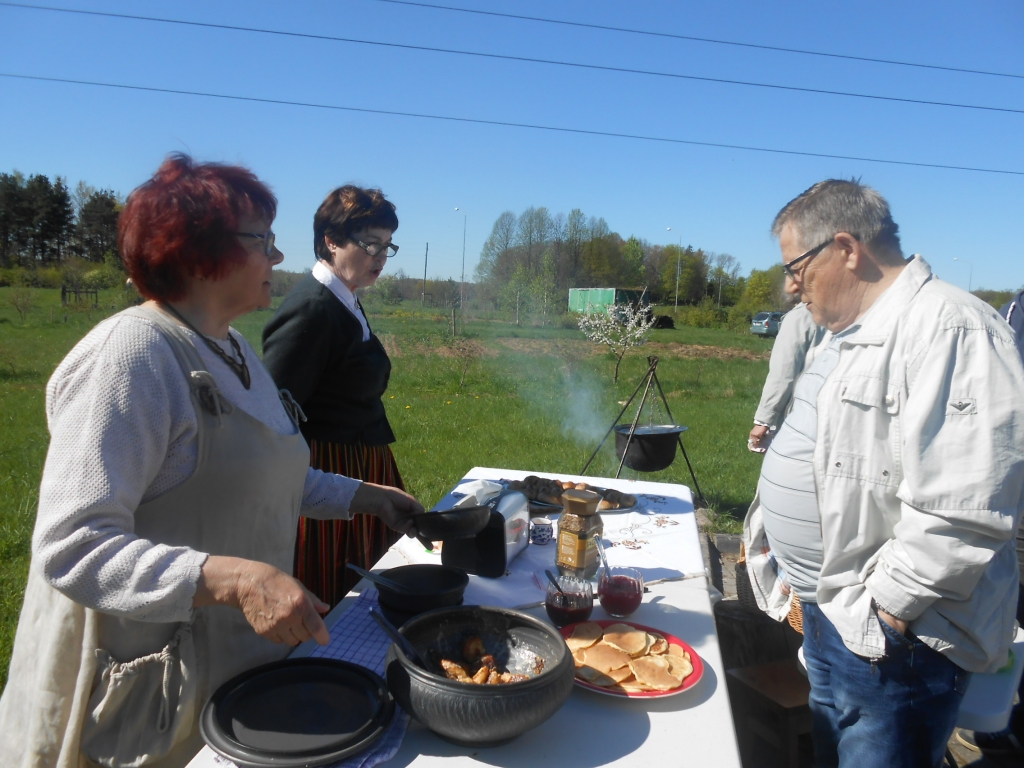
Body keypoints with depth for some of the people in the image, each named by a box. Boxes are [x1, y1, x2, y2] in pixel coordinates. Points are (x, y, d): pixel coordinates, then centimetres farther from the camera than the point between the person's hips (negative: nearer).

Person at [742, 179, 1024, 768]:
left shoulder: (950, 328, -22)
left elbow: (960, 513, -28)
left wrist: (884, 610, -21)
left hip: (889, 638, -9)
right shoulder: (849, 336, 12)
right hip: (828, 612, 10)